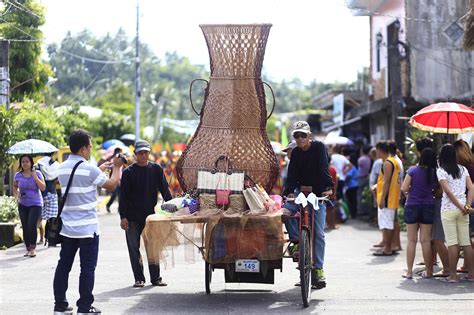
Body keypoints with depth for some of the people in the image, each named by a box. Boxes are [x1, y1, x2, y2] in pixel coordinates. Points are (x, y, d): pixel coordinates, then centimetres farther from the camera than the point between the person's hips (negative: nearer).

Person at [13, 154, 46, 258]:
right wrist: (16, 193, -3)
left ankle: (33, 248, -3)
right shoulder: (18, 175, 1)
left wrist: (35, 178, -21)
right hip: (23, 205, 3)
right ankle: (28, 249, 16)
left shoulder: (37, 173, -6)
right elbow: (15, 187, 18)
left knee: (32, 225, -18)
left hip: (35, 204, -3)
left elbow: (43, 188, -10)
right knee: (25, 227, 4)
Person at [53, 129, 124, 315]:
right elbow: (111, 186, -2)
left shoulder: (62, 168, 8)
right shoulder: (89, 169, -14)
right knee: (87, 267, 0)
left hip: (67, 227, 7)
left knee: (63, 265, 10)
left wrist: (101, 169, 28)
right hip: (87, 227, -6)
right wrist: (117, 167, 12)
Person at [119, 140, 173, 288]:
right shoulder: (129, 172, -2)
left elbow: (164, 190, 6)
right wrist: (123, 217, -9)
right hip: (132, 217, -1)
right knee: (134, 248, 2)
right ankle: (139, 278, 9)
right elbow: (123, 196, -3)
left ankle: (155, 277, 11)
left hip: (150, 214, 1)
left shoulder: (156, 169, 3)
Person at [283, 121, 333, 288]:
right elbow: (292, 174, -4)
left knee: (318, 232, -6)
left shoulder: (319, 147, -7)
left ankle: (318, 268, -1)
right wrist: (288, 192, -20)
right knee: (285, 208, -27)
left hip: (318, 193, -3)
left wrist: (328, 187, -33)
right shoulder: (295, 153, 4)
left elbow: (324, 168, -18)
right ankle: (296, 240, -10)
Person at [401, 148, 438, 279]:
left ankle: (409, 271, 4)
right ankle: (429, 271, 12)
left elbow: (404, 188, -8)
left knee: (411, 240, 5)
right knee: (426, 240, 7)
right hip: (428, 207, 1)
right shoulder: (434, 173, -4)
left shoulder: (413, 170, -8)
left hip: (412, 206, -1)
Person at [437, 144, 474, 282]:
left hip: (448, 209, -4)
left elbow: (448, 191, -15)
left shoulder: (441, 171, -6)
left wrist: (461, 207, -10)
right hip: (462, 210, 4)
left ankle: (453, 274, 0)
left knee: (452, 243, -2)